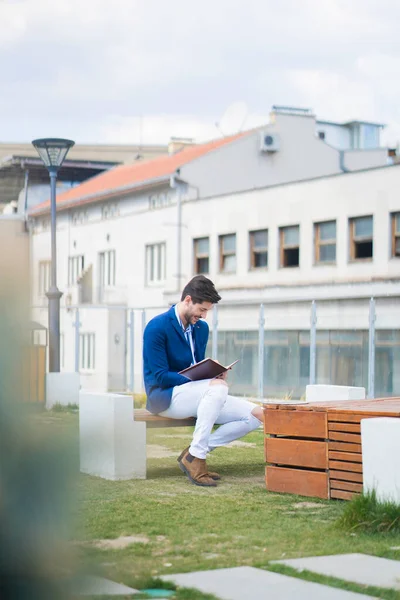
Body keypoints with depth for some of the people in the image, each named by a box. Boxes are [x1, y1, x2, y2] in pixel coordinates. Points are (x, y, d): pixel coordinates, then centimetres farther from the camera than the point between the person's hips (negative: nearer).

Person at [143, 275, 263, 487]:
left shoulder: (201, 328, 11)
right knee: (218, 387, -36)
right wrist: (211, 381, -24)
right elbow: (161, 376, -17)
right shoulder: (157, 327, -12)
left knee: (256, 415, -9)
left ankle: (197, 451, -10)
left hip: (196, 393, 8)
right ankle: (195, 457, -28)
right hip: (165, 396, -8)